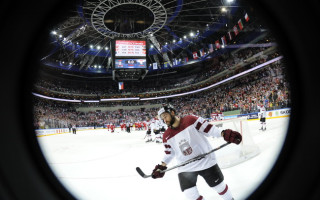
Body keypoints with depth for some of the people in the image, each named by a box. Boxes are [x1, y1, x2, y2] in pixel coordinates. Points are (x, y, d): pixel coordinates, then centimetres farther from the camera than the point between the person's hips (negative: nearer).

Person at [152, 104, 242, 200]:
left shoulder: (191, 120, -14)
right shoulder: (167, 136, -1)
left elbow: (208, 129, -14)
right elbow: (169, 153, 9)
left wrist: (225, 134, -25)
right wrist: (162, 166, -1)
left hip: (206, 161, -3)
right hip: (185, 168, 3)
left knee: (219, 185, 11)